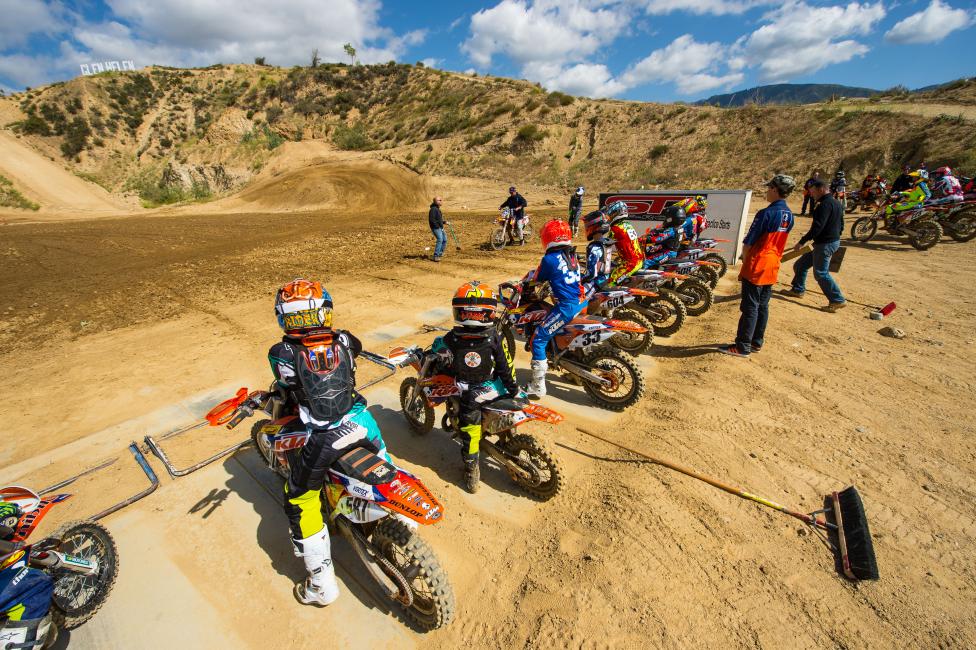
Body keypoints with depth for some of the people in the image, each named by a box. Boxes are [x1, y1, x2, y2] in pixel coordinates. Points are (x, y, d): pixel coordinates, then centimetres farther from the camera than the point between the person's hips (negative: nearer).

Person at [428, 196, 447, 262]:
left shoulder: (437, 209, 16)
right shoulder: (433, 209, -16)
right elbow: (431, 219, -23)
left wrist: (444, 222, 15)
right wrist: (438, 226, -21)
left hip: (440, 228, 10)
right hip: (436, 228, -10)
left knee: (445, 240, 16)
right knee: (440, 240, -23)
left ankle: (440, 253, 31)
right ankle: (436, 256, -25)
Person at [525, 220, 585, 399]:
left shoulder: (549, 259, -10)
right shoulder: (573, 255, 12)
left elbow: (537, 278, 5)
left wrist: (528, 275, 26)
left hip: (566, 307, -9)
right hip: (583, 303, 9)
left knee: (537, 341, -4)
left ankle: (538, 387, -3)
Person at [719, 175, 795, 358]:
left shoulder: (766, 213, -18)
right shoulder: (789, 216, 8)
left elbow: (748, 242, -15)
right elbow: (777, 242, 15)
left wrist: (745, 262, -1)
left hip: (757, 267, -8)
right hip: (772, 267, 8)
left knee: (750, 307, -4)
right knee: (762, 305, 14)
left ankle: (742, 346, 1)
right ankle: (757, 342, 23)